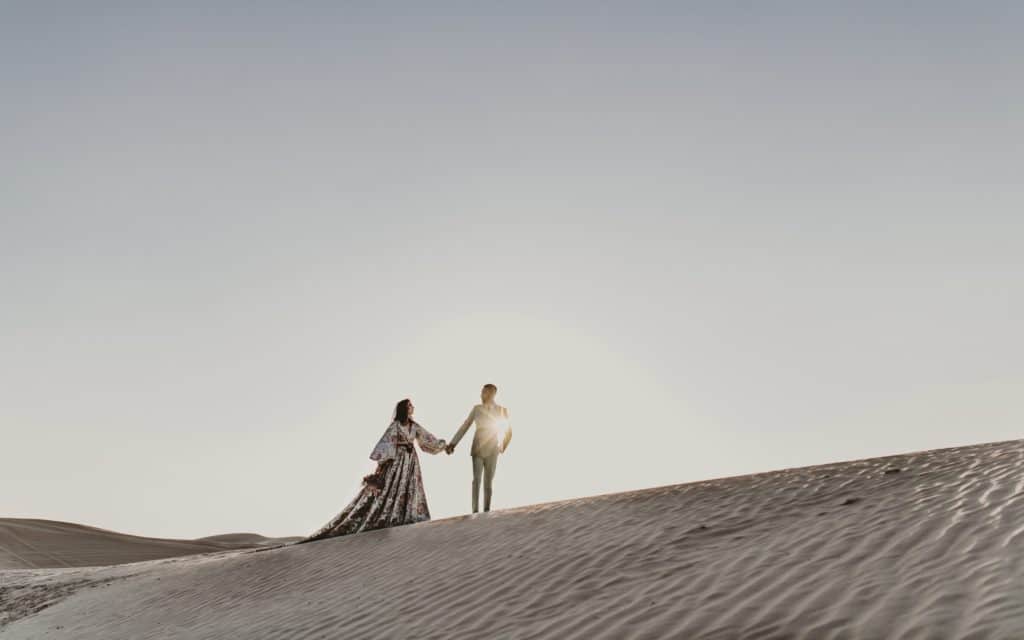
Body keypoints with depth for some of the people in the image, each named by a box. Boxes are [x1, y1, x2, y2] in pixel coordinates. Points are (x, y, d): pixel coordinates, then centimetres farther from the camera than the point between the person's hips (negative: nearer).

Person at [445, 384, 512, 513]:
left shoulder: (502, 411, -1)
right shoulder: (477, 409, 2)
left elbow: (509, 431, 9)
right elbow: (464, 427, 2)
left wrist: (503, 448, 11)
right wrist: (452, 444, -3)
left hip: (492, 451, 0)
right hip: (477, 449, 1)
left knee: (488, 482, 3)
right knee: (476, 480, -5)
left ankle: (486, 511, 8)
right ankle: (475, 511, -3)